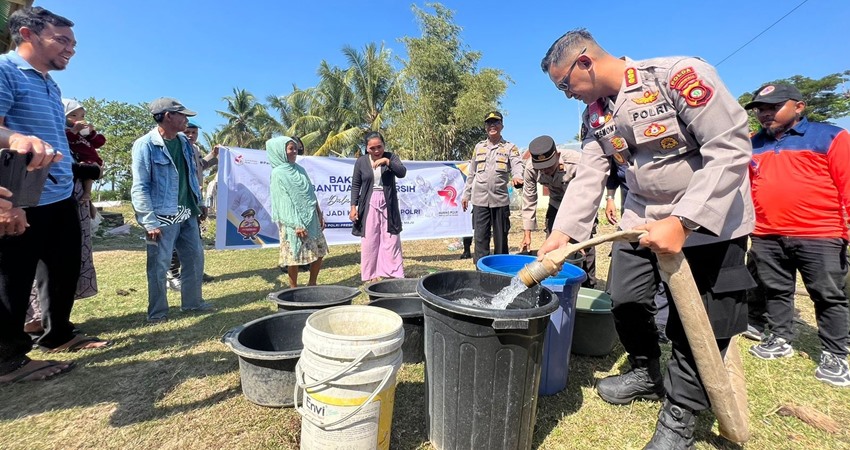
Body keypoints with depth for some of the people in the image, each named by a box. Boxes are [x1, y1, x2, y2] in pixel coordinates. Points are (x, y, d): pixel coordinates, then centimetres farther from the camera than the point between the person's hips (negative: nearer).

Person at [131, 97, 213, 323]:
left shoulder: (184, 142, 10)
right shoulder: (145, 145, -10)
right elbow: (139, 188, -13)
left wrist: (197, 205, 13)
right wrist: (150, 223, -17)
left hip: (187, 215, 7)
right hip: (163, 218, -7)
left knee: (195, 258, 13)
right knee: (158, 266, 3)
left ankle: (192, 301, 28)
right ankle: (157, 311, 18)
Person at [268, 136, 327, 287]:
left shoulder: (300, 169, 12)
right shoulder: (278, 173, -8)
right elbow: (283, 202, -13)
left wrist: (319, 214, 11)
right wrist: (296, 225, -18)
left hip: (311, 219, 7)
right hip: (294, 221, -7)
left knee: (319, 252, 9)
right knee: (295, 257, 2)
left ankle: (312, 284, 25)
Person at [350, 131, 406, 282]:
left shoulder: (391, 157, 1)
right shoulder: (361, 161, 1)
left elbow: (402, 173, -13)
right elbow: (355, 185, 4)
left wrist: (387, 161, -24)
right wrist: (353, 206, -3)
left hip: (388, 205, 0)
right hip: (369, 205, 0)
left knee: (390, 240, 2)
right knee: (369, 241, 3)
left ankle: (394, 273, 11)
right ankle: (371, 275, 14)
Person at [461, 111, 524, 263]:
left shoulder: (510, 147, 5)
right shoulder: (479, 147, 15)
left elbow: (517, 165, -13)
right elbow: (471, 173, 18)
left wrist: (517, 176, -35)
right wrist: (466, 194, 16)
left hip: (500, 200, -2)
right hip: (480, 200, 2)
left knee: (501, 238, 7)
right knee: (480, 238, 2)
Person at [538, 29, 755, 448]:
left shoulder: (680, 75, -22)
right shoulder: (594, 115, 0)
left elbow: (732, 149, -24)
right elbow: (588, 177, -4)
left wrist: (682, 222, -30)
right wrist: (561, 232, -16)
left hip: (710, 218, -6)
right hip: (643, 217, 6)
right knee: (625, 300, 8)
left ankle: (679, 416, 20)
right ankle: (646, 372, 35)